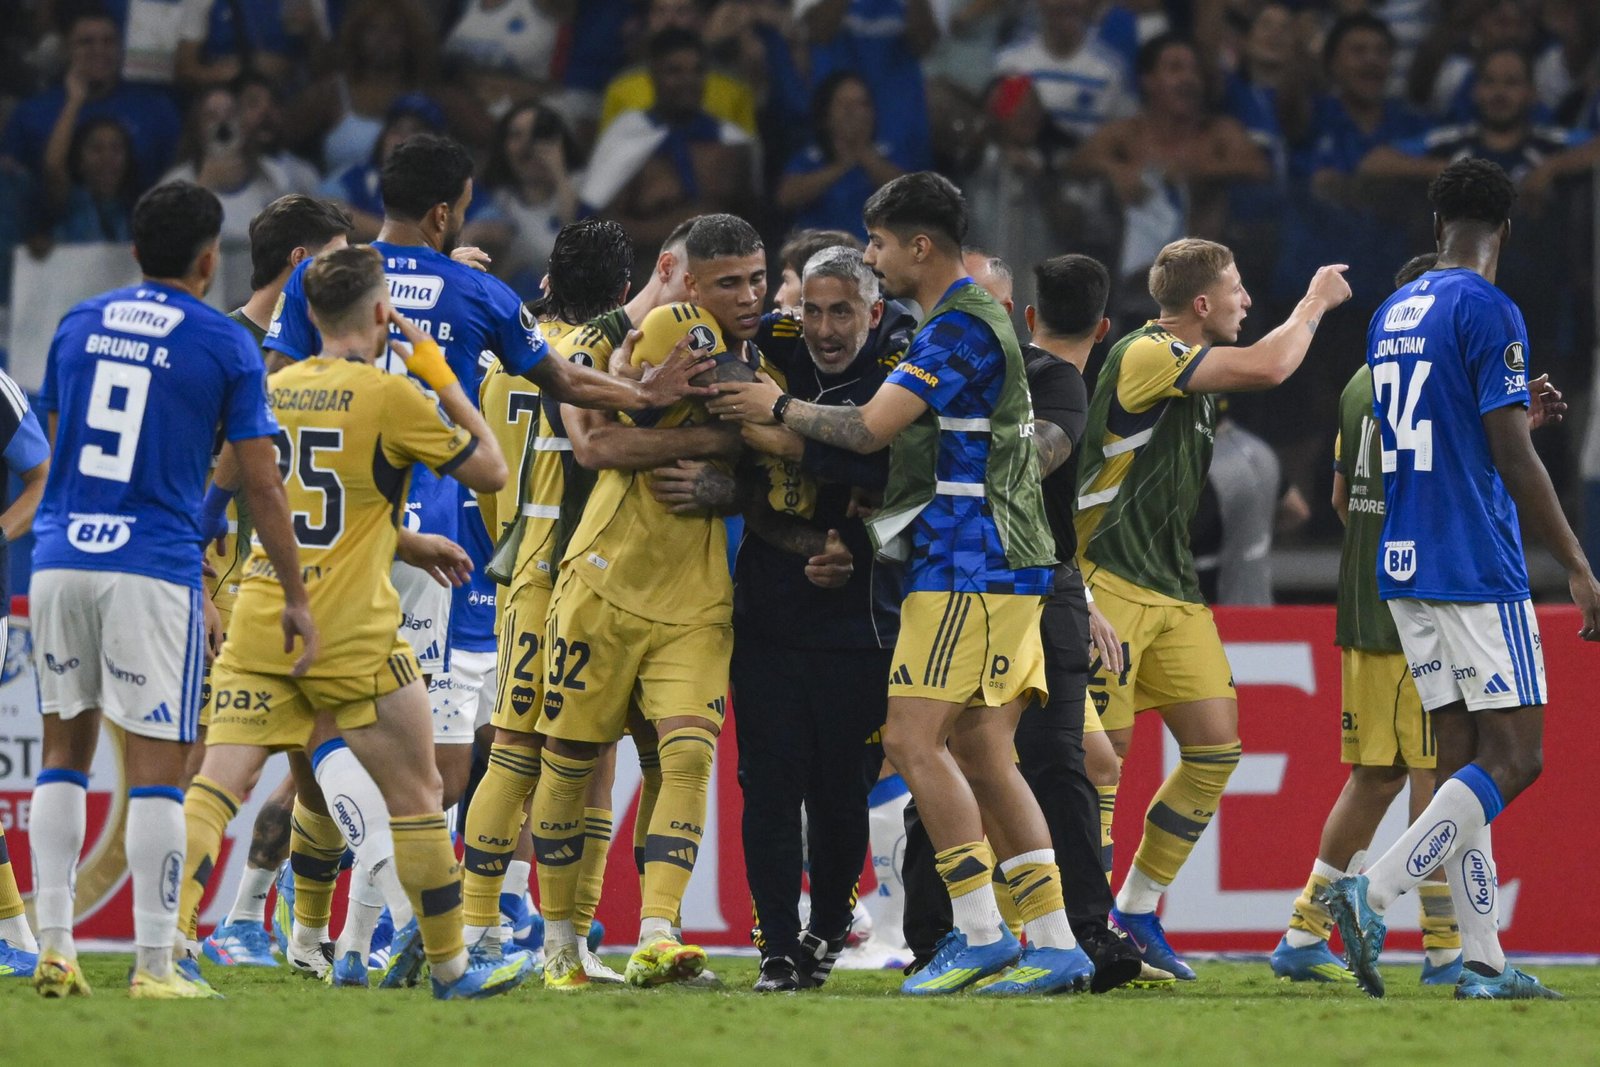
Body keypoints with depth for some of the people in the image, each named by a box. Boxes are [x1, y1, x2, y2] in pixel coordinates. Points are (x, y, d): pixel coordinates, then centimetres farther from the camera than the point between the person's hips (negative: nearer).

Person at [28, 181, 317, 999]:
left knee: (65, 752, 14)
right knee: (156, 768, -1)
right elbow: (261, 486, 0)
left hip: (60, 559, 4)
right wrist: (296, 599, 8)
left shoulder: (78, 326, 11)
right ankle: (154, 963, -2)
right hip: (152, 570, -4)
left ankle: (54, 946, 9)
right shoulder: (226, 347, -2)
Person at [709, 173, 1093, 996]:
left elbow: (869, 428, -17)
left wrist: (778, 408, -3)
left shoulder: (961, 328, -13)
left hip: (969, 569, -10)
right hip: (997, 566, 10)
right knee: (981, 756, 7)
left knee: (915, 740, -12)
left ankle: (981, 934, -12)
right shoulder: (967, 321, 19)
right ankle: (1054, 944, 4)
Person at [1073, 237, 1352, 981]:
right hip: (1111, 580, -9)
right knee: (1103, 747, -11)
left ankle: (1137, 914, 12)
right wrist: (1314, 303, -9)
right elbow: (1267, 368, -22)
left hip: (1173, 587, 9)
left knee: (1216, 746, 2)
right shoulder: (1146, 355, -16)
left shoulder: (1193, 365, 13)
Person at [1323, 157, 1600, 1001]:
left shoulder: (1390, 317, 14)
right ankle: (1373, 893, -20)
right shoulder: (1488, 313, -11)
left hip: (1405, 569, 8)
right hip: (1478, 570, -8)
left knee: (1461, 757, 8)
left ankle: (1483, 963, 3)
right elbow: (1514, 461, -14)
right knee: (1513, 758, -6)